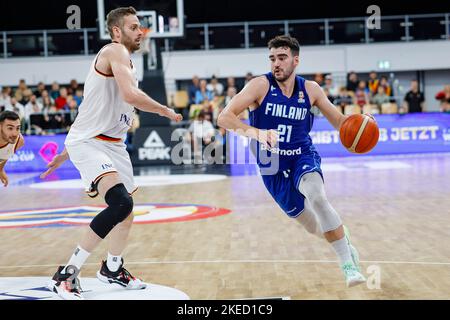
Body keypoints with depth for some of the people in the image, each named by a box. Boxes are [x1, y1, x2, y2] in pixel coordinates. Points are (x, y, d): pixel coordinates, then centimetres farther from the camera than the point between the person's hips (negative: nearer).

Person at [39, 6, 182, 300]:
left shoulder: (125, 61, 19)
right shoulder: (115, 51, -12)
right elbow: (131, 95, -29)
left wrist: (67, 153, 27)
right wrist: (166, 111, -12)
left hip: (112, 143, 10)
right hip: (88, 142, -10)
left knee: (126, 212, 18)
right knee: (121, 203, -27)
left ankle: (112, 269, 43)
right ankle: (67, 274, -21)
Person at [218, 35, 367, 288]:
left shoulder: (310, 89, -6)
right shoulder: (261, 85, -14)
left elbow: (339, 121, 5)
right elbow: (224, 118, -23)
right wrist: (256, 133, -40)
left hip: (303, 156, 0)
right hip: (272, 166, 0)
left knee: (317, 196, -34)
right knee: (314, 226, 9)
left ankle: (348, 264, -26)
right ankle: (344, 239, 46)